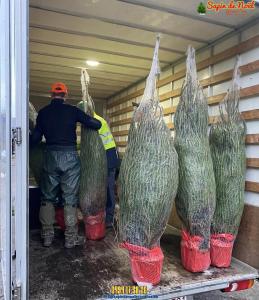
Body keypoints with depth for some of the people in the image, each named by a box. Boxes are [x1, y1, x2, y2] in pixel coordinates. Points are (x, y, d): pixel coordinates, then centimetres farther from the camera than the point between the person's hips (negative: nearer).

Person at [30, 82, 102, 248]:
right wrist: (97, 123, 21)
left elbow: (35, 138, 10)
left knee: (48, 197, 14)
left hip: (51, 156, 2)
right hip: (70, 156, -2)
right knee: (70, 197, 5)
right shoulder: (72, 110, -1)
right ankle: (71, 238, 11)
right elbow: (96, 124, -2)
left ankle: (47, 236, 21)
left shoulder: (43, 112, 7)